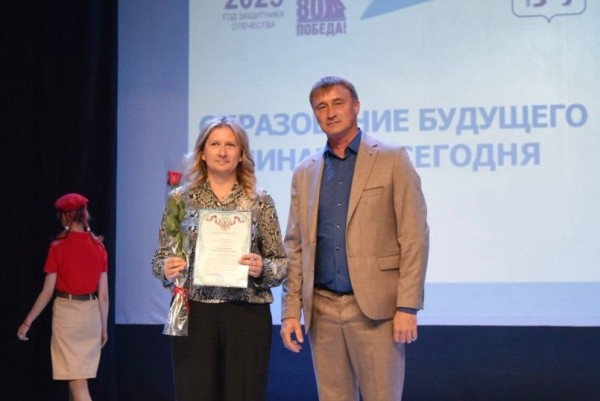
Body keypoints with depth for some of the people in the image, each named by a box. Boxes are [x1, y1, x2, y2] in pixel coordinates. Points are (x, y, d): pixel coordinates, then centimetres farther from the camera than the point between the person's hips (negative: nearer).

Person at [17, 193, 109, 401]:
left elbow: (48, 292, -8)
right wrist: (104, 327, 13)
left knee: (76, 381, -3)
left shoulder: (58, 247, -9)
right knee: (79, 377, 17)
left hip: (66, 312, -4)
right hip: (91, 313, 5)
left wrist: (27, 322, 0)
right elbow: (103, 295, 3)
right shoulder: (98, 247, 2)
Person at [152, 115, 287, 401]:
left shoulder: (260, 201, 4)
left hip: (247, 315, 0)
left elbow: (281, 263, 6)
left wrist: (262, 269, -15)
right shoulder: (180, 199, 5)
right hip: (193, 314, 0)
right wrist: (167, 269, -13)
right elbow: (160, 260, 8)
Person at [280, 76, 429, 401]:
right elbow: (295, 246, 12)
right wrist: (291, 311, 5)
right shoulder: (305, 172, 12)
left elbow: (414, 237, -5)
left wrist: (408, 307, -11)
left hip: (374, 307, -4)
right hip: (321, 310, 4)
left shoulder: (391, 160, 0)